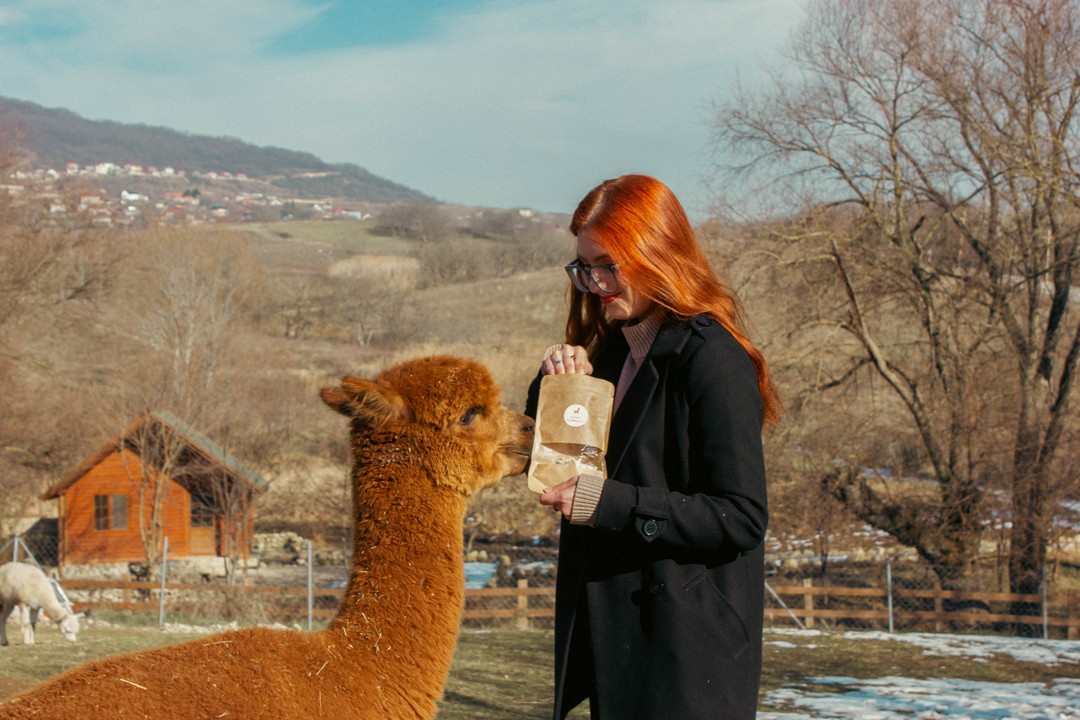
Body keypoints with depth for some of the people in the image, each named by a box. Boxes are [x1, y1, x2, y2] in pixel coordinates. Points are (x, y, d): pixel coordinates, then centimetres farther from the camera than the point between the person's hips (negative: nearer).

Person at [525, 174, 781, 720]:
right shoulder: (611, 353, 12)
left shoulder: (712, 360, -14)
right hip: (613, 634, 8)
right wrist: (556, 385, -1)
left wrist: (612, 503, -24)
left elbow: (742, 517, -19)